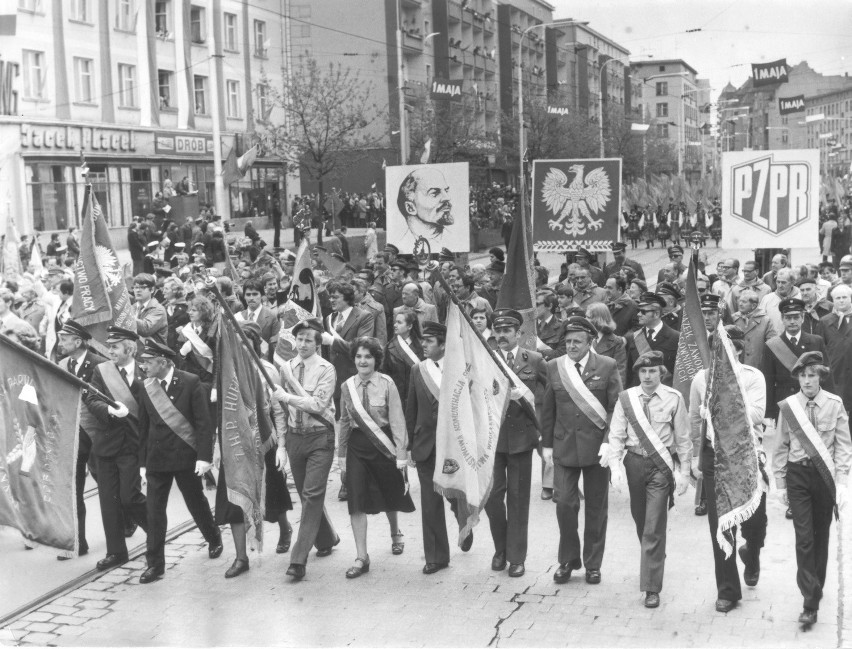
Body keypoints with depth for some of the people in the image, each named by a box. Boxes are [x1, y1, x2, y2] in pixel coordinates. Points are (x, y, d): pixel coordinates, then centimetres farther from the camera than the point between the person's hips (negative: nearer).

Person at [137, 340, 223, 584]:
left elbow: (204, 423, -11)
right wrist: (143, 463, 7)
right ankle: (155, 564, 7)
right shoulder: (146, 388, 3)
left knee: (196, 502, 12)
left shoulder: (190, 383, -10)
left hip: (186, 456, -3)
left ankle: (214, 538, 39)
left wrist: (204, 457, -16)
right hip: (156, 458, 3)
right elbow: (144, 427, 9)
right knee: (154, 511, 0)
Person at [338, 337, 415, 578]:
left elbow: (397, 420, -10)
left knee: (389, 494, 16)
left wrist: (400, 454, -12)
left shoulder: (386, 384, -10)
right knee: (357, 501, -5)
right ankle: (362, 557, 2)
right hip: (357, 447, 2)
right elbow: (344, 421, 9)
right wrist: (341, 452, 11)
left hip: (383, 444, -2)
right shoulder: (348, 386, 0)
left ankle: (395, 533, 47)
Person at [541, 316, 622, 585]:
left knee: (596, 507, 8)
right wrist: (546, 444, 4)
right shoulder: (553, 367, 3)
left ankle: (593, 563, 22)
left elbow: (616, 408, -4)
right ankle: (568, 560, 16)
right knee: (564, 503, -3)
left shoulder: (607, 367, -3)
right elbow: (547, 409, 7)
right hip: (563, 447, 1)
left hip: (598, 446, -1)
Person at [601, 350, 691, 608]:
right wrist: (615, 465, -11)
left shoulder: (674, 398, -6)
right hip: (634, 462, 3)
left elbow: (683, 439, -1)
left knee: (654, 527, -6)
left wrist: (684, 473, -2)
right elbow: (616, 435, 0)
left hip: (662, 465, -3)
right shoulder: (626, 398, 0)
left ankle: (652, 587, 2)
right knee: (640, 519, 18)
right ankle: (653, 561, 45)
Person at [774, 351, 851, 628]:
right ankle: (810, 602, -4)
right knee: (804, 537, -5)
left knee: (821, 535, 13)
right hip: (797, 474, 0)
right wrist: (780, 483, 4)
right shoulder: (788, 406, -2)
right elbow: (781, 447, 5)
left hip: (825, 473, 0)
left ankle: (816, 589, 31)